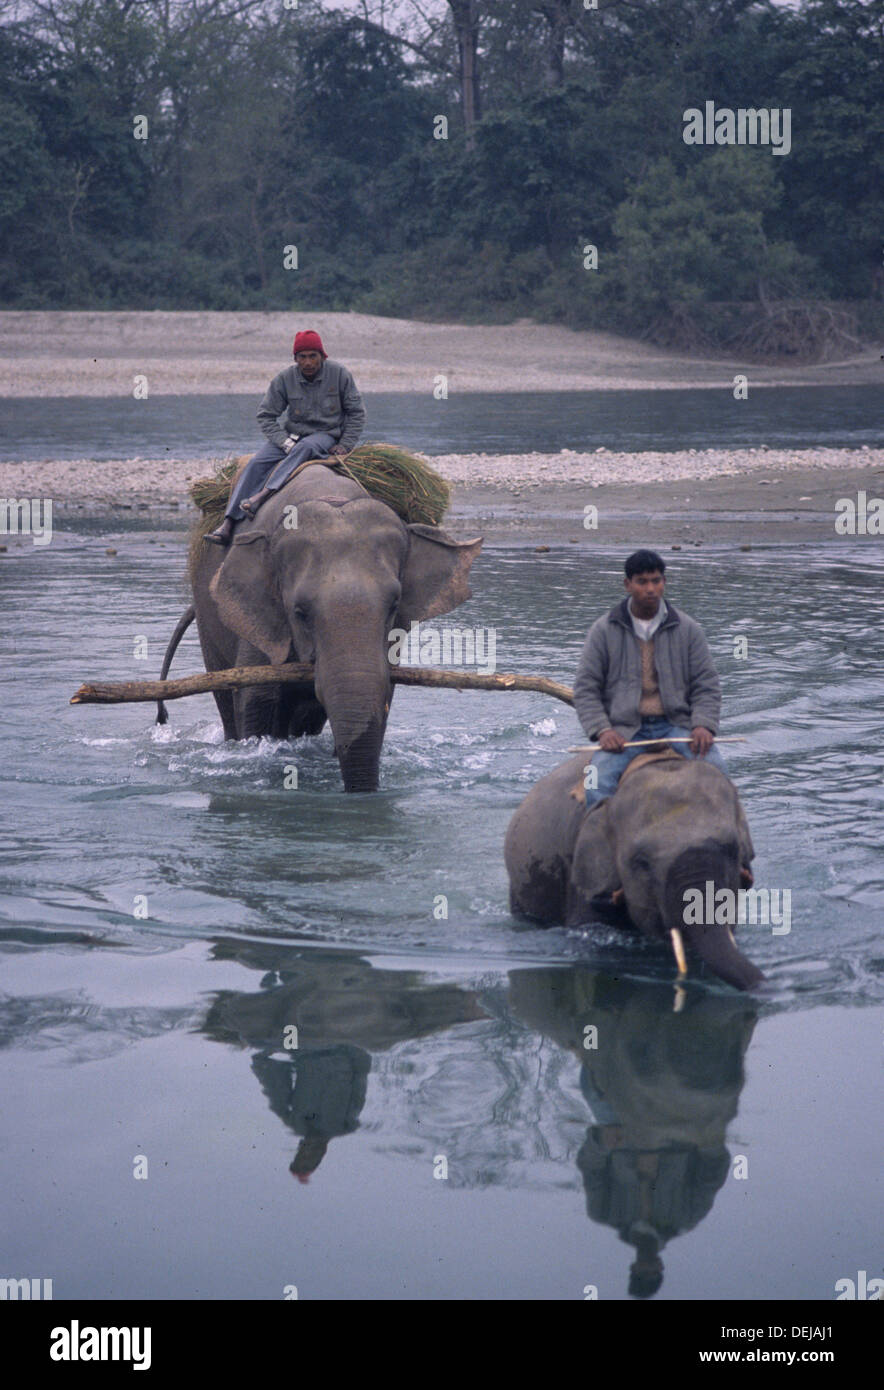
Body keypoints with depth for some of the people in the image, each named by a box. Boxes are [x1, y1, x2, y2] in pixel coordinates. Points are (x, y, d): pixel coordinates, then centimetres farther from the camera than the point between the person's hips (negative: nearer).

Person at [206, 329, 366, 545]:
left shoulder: (338, 374, -6)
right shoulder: (284, 379, -5)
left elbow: (356, 412, 3)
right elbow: (266, 416, -1)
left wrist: (345, 445, -6)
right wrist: (285, 443, -14)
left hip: (326, 435, -2)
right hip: (291, 432, 2)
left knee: (305, 448, -38)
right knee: (257, 464, -21)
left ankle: (263, 495, -50)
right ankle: (228, 524, -30)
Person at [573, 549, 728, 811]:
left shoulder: (688, 629, 9)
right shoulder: (604, 631, 6)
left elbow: (707, 686, 10)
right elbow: (585, 688, 5)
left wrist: (704, 725, -9)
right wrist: (602, 730, -11)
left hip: (676, 725, 1)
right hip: (624, 729, -1)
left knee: (714, 766, -25)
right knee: (599, 778, -29)